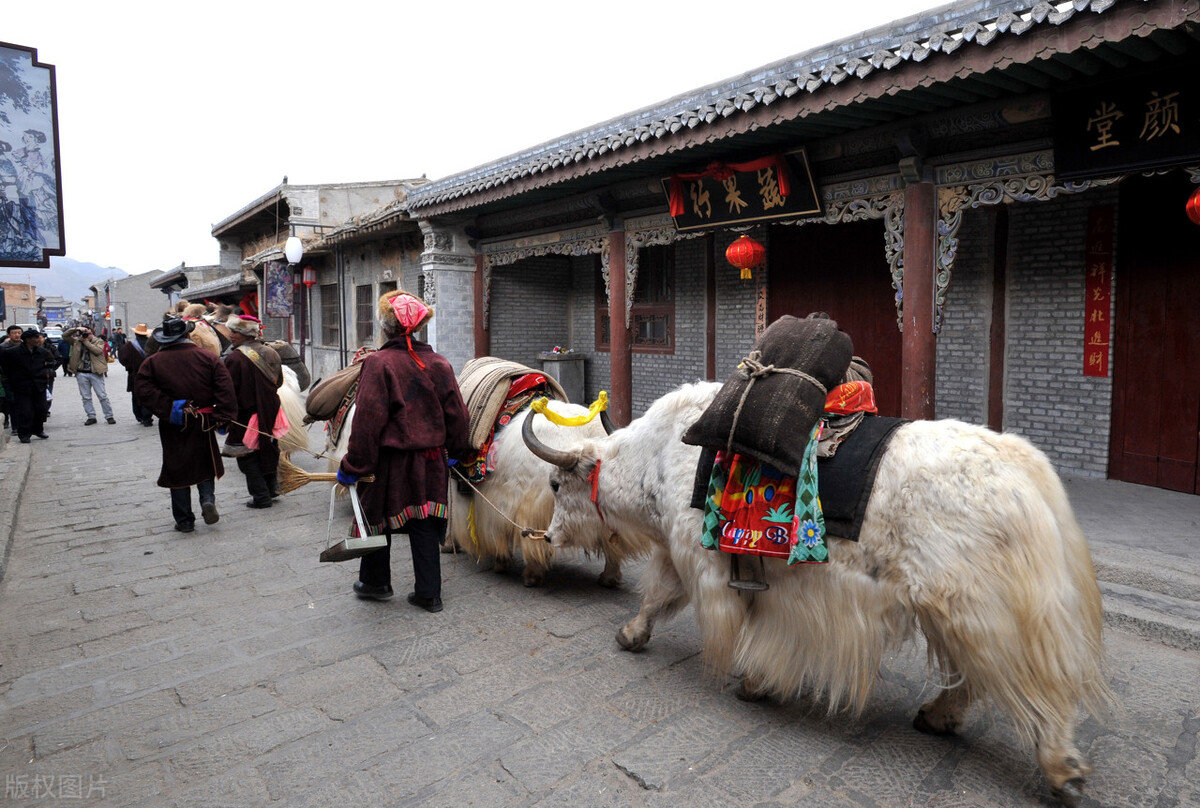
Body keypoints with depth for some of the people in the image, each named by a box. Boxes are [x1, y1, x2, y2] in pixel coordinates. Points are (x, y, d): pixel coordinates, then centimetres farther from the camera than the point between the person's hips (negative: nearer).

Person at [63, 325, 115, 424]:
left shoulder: (99, 341, 2)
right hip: (81, 373, 3)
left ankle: (109, 416, 6)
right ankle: (91, 417, 14)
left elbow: (98, 351, -15)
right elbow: (64, 335, 5)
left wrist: (86, 341, -12)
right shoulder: (76, 341, 10)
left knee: (103, 396, -1)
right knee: (86, 397, 7)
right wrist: (76, 329, -6)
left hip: (95, 372, -3)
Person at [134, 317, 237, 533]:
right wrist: (221, 417, -11)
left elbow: (143, 389, -14)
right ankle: (208, 499, -5)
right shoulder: (207, 358, -4)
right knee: (206, 464, 19)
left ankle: (184, 520, 13)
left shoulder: (152, 362, -3)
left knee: (177, 469, 9)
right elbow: (225, 388, -11)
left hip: (173, 426, 0)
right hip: (203, 424, 1)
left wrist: (167, 410, -13)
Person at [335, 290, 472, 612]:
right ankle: (428, 592, 17)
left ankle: (375, 582, 33)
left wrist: (353, 465, -7)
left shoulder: (378, 363, -14)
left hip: (390, 462, -4)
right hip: (430, 461, 4)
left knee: (377, 517, 17)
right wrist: (458, 450, 20)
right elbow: (456, 413, 6)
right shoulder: (439, 363, 0)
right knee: (425, 525, 11)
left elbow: (367, 421, -15)